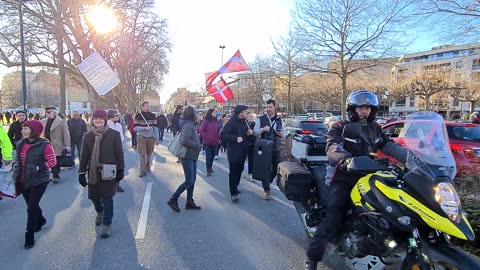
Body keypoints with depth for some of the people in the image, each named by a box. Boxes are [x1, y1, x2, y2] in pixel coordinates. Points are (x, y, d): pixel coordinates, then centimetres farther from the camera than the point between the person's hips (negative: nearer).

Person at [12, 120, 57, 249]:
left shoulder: (44, 145, -16)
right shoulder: (20, 144, 4)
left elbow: (52, 161, -14)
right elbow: (18, 160, 19)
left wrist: (39, 168, -24)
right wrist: (16, 168, 6)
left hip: (38, 181, -6)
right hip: (23, 181, 6)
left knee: (32, 207, -4)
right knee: (31, 205, 19)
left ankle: (30, 236, 8)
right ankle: (40, 220, 46)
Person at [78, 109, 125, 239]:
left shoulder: (114, 134, -6)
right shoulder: (88, 136, 3)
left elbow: (119, 153, -3)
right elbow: (84, 155, 6)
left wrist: (120, 170, -3)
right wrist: (82, 172, 4)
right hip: (93, 172, 4)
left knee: (107, 198, -2)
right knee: (94, 196, 15)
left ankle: (107, 224, 12)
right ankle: (100, 212, 47)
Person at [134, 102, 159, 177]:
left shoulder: (153, 116, 4)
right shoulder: (138, 116, -4)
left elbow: (155, 128, 5)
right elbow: (135, 128, -8)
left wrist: (157, 138, 2)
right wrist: (145, 128, -21)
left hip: (151, 137, 3)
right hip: (141, 137, -3)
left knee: (149, 153, 11)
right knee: (142, 154, -4)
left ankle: (147, 167, 30)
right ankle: (143, 171, 2)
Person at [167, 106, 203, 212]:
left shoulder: (190, 124, 13)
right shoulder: (188, 125, -18)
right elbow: (185, 141, -28)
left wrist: (198, 145, 8)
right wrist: (198, 145, -18)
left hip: (192, 157, 10)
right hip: (188, 157, -10)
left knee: (192, 180, 14)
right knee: (189, 181, -5)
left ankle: (189, 202, 23)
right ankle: (173, 200, 6)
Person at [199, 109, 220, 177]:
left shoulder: (216, 122, 9)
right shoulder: (205, 121, -6)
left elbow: (218, 131, 16)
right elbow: (201, 131, -8)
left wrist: (218, 138, 4)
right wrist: (206, 138, -11)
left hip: (215, 143, 5)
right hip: (207, 143, -5)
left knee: (212, 156, 12)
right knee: (208, 157, -2)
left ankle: (210, 167, 30)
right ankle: (208, 170, 6)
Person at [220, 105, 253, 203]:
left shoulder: (244, 122, 10)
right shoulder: (231, 123, -14)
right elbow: (223, 135, -20)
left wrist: (249, 133, 1)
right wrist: (235, 138, -24)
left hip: (242, 152, 8)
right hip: (233, 152, -8)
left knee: (239, 170, 17)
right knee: (233, 172, -4)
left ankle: (235, 187, 36)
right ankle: (234, 193, 1)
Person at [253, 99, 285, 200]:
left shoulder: (279, 119, 8)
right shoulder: (261, 119, -1)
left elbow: (285, 134, 14)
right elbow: (254, 132, -2)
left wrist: (281, 133, -10)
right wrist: (263, 129, -20)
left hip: (276, 148, 4)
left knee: (276, 168, 12)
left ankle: (267, 183, 36)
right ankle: (267, 191, 5)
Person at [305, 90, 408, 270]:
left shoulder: (375, 129, 18)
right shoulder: (340, 128, 0)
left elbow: (389, 146, 9)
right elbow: (332, 148, -18)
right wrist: (346, 159, -40)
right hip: (344, 179, -5)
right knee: (334, 218, -17)